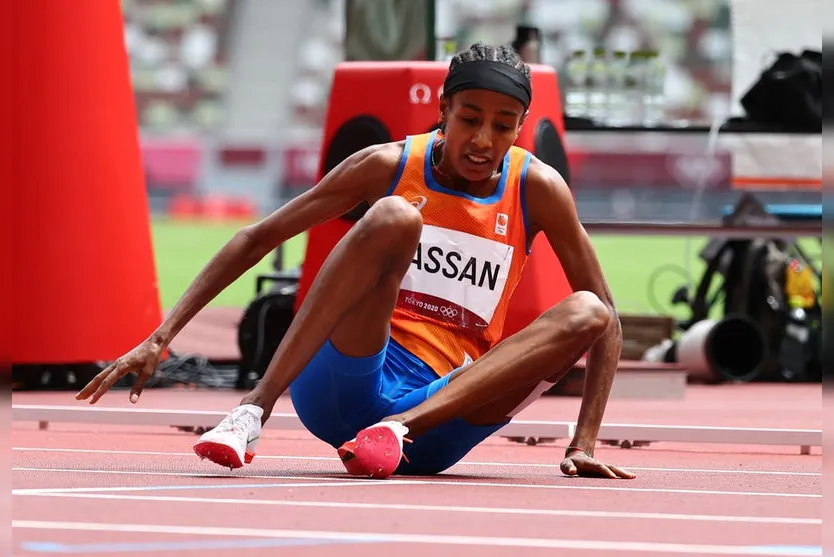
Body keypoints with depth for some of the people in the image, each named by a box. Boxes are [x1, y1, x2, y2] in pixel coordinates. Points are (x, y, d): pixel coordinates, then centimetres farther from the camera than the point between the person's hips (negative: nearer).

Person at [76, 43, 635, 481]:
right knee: (393, 217, -27)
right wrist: (162, 337, -8)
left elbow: (607, 319, 4)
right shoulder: (390, 165, 0)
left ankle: (400, 428, -35)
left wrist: (585, 444, -8)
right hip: (342, 385, -2)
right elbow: (258, 238, 1)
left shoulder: (536, 187, 2)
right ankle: (254, 412, -36)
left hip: (440, 415, 2)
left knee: (586, 313, -22)